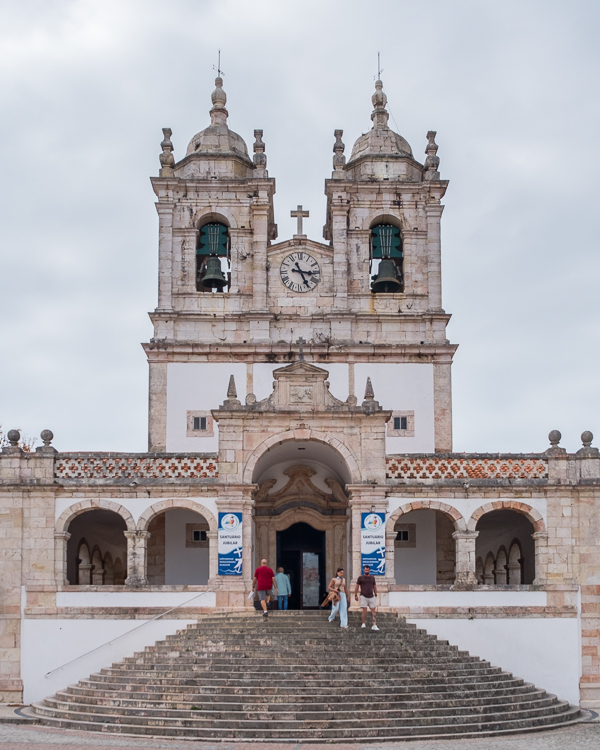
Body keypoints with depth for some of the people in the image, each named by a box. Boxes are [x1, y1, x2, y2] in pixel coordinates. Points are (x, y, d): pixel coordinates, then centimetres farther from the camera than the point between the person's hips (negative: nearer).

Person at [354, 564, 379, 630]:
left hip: (371, 597, 3)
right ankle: (364, 623, 11)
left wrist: (376, 595, 14)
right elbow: (357, 586, 6)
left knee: (373, 611, -5)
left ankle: (374, 625, -9)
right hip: (363, 597, -3)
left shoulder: (372, 578, 11)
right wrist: (356, 595, 1)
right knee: (364, 611, -6)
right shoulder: (360, 578, 2)